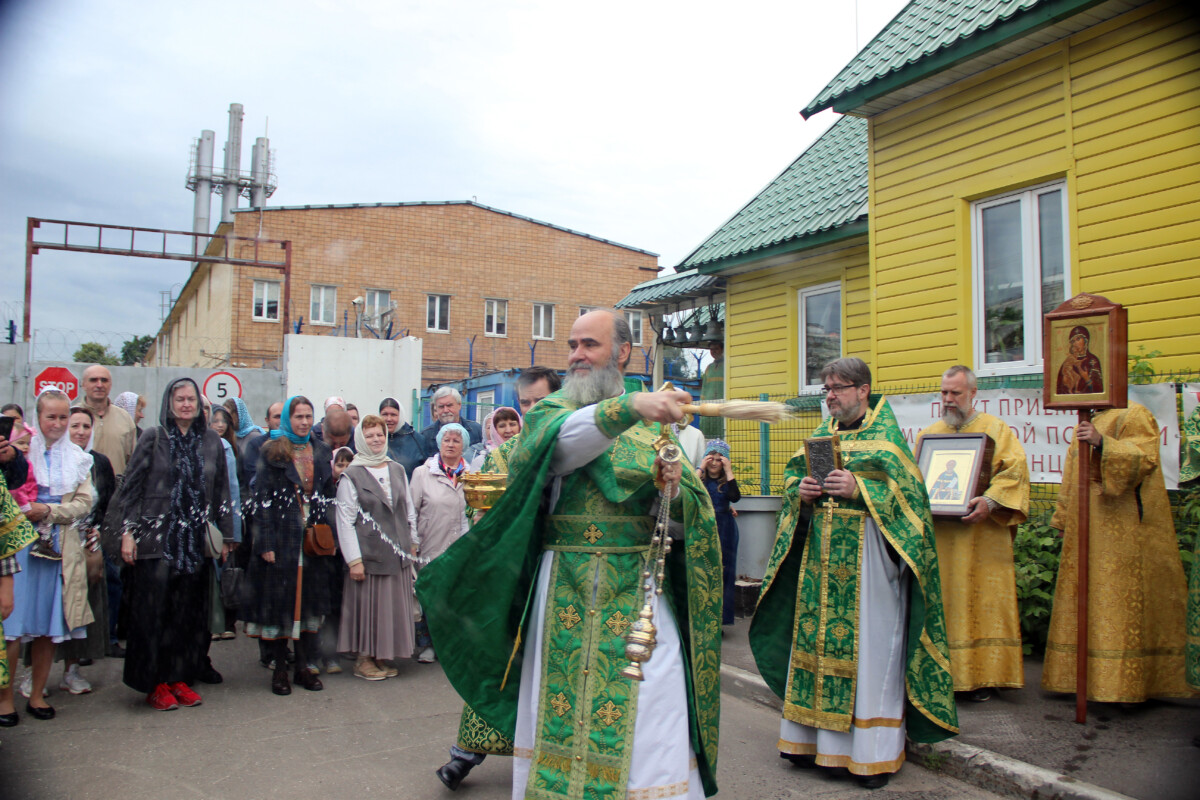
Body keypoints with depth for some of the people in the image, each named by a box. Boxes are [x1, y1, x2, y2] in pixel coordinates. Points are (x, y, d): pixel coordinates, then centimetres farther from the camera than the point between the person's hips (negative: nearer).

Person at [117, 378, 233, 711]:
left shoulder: (211, 442, 8)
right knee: (154, 610, 0)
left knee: (189, 611, 5)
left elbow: (221, 492, 10)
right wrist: (128, 532, -8)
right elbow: (131, 487, -1)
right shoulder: (153, 439, 1)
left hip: (195, 541, 3)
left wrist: (226, 536, 8)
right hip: (156, 539, -3)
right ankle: (156, 683, 12)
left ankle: (180, 677, 16)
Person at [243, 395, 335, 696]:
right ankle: (279, 669, 13)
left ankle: (303, 666, 18)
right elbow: (262, 499, -5)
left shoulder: (321, 451, 10)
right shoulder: (273, 452, -2)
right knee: (280, 600, 2)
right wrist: (265, 543, -12)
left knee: (310, 600, 7)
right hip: (282, 538, -3)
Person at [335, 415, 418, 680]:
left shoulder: (397, 470, 10)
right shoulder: (351, 476, -5)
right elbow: (345, 521, -9)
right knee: (368, 605, 1)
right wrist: (354, 559, -13)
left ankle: (382, 657, 21)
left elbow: (410, 509, 15)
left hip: (398, 555, 5)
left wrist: (411, 543, 10)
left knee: (394, 606, 9)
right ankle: (364, 660, 16)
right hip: (368, 555, -5)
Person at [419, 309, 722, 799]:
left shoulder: (653, 425, 12)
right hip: (567, 589, -1)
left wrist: (674, 487, -12)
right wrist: (630, 405, -38)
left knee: (650, 718, -2)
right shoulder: (550, 411, 4)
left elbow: (687, 515, 10)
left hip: (641, 589, 1)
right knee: (558, 714, 6)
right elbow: (567, 438, -22)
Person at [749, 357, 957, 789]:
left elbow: (906, 489, -9)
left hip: (868, 555, -5)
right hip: (821, 553, 5)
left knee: (868, 646, -1)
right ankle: (814, 737, 19)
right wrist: (801, 491, -6)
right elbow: (792, 476, 15)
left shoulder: (885, 433, -2)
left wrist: (858, 488, -21)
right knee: (815, 639, 7)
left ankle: (874, 751, 10)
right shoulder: (822, 433, 14)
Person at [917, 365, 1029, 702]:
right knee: (941, 602, 4)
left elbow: (1015, 470, -7)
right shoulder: (929, 434, 16)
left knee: (981, 602, -1)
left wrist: (990, 501, -22)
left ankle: (981, 676, 7)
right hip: (937, 536, 4)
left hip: (980, 536, -3)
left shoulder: (996, 429, 4)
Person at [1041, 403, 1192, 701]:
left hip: (1122, 530, -8)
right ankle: (1087, 675, 14)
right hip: (1087, 531, 8)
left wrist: (1103, 443, -33)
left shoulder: (1134, 415, -4)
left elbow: (1144, 457, -19)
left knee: (1121, 598, -6)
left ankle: (1122, 678, 0)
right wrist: (1064, 520, 21)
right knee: (1085, 597, 8)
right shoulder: (1087, 423, 19)